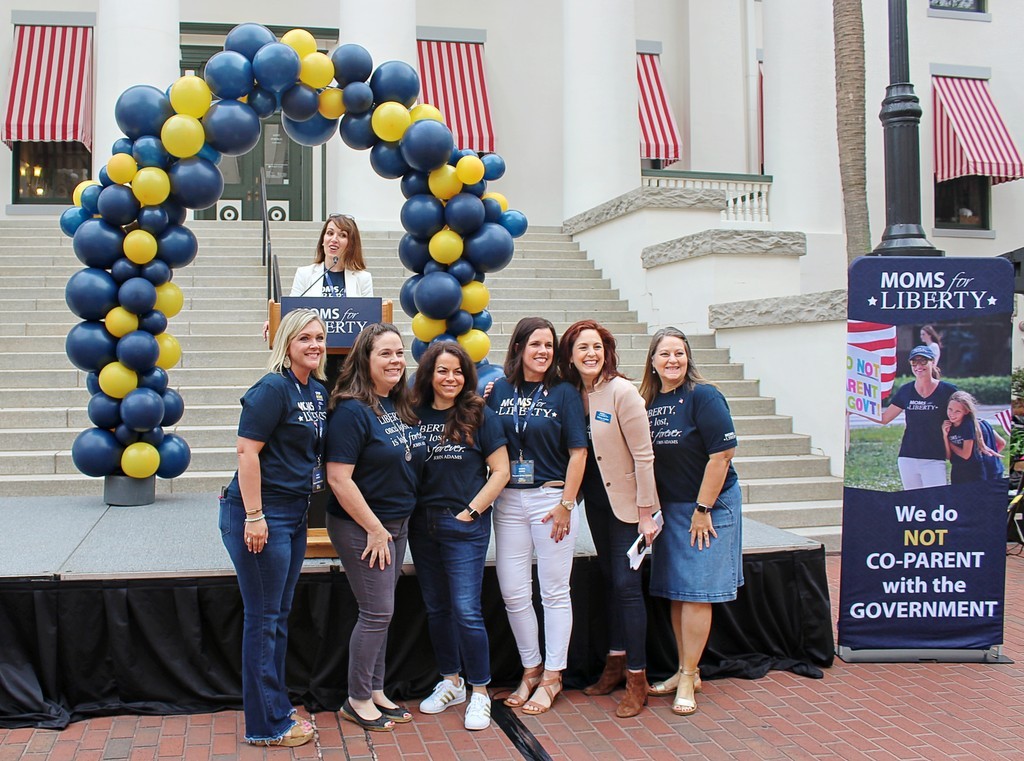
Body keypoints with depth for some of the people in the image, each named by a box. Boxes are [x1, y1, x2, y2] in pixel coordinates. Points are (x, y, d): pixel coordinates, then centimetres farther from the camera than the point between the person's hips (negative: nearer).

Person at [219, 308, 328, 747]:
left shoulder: (318, 391, 9)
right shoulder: (273, 389, -15)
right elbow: (247, 451, -19)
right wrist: (254, 516, -22)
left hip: (295, 513, 9)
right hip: (262, 514, -8)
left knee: (279, 615, 18)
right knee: (263, 618, 2)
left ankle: (275, 707, 32)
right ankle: (267, 725, 14)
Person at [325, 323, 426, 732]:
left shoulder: (403, 406, 6)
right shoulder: (351, 410, -18)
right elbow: (338, 478, -22)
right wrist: (375, 529, -18)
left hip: (397, 524, 8)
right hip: (361, 527, -8)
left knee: (381, 612, 15)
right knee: (377, 613, -1)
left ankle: (375, 692, 28)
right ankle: (358, 700, 16)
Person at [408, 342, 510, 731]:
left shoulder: (479, 416, -4)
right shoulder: (415, 415, 4)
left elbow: (500, 471, -4)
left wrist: (471, 511, -10)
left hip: (465, 526, -4)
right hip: (422, 525, 4)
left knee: (466, 610, -6)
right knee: (436, 608, 13)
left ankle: (479, 693, 8)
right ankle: (451, 683, 29)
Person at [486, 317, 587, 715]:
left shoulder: (564, 393, -2)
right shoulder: (498, 391, 5)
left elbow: (578, 452, -5)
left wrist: (566, 504, -10)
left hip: (551, 498, -3)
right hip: (508, 501, 3)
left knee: (554, 591, 5)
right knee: (513, 592, 6)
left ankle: (552, 676, 17)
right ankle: (531, 669, 24)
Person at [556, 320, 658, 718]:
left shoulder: (622, 391, -17)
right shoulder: (571, 393, 0)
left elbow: (643, 455, -16)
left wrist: (645, 512, -16)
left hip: (625, 501, -6)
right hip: (595, 499, 6)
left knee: (626, 584, -5)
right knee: (609, 580, 14)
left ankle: (637, 680, 3)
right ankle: (616, 663, 26)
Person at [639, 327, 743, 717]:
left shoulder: (703, 396, -14)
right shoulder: (648, 402, 5)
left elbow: (722, 453, -17)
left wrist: (703, 509, -16)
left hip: (709, 505, -6)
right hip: (667, 508, 6)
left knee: (695, 592, -2)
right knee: (675, 592, 11)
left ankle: (688, 678, 8)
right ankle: (686, 671, 24)